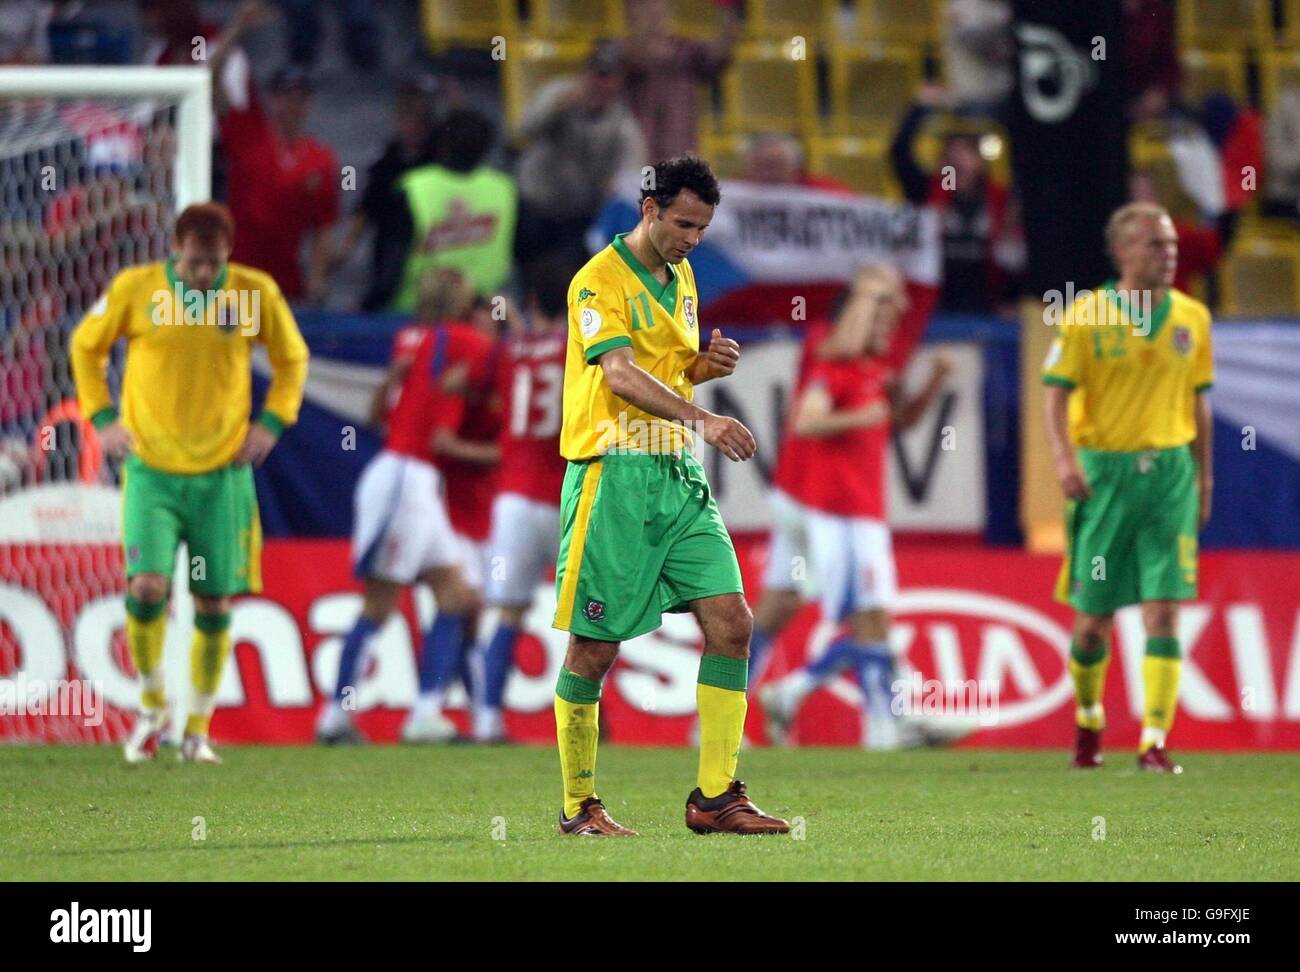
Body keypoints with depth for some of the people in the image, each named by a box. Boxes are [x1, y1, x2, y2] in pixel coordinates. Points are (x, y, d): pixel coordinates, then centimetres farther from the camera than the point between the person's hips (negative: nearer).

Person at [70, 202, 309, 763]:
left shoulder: (256, 293, -4)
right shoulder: (134, 289, -6)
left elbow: (292, 358, 12)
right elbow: (86, 346, 10)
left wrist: (271, 422, 0)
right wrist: (103, 417, 0)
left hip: (223, 474, 1)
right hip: (151, 469, -1)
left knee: (214, 602, 4)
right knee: (147, 586, -16)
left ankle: (198, 728, 20)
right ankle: (152, 706, 8)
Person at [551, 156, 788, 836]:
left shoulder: (680, 279, 16)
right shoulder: (600, 280, -9)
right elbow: (621, 375, -23)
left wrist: (705, 366, 4)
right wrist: (702, 419, -36)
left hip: (678, 475, 7)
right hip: (614, 474, -7)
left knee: (730, 621, -4)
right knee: (594, 647, -2)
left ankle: (715, 797, -2)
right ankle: (578, 805, 10)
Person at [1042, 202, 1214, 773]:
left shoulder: (1191, 318, 7)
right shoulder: (1087, 315, -4)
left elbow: (1199, 400, 15)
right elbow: (1055, 392, -5)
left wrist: (1204, 474, 12)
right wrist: (1064, 458, -19)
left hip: (1170, 472, 2)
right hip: (1104, 469, -2)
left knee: (1164, 610, -9)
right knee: (1094, 615, 5)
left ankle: (1154, 742, -9)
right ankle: (1088, 717, 31)